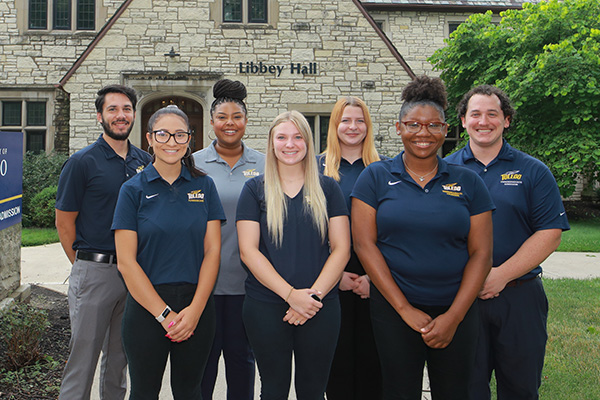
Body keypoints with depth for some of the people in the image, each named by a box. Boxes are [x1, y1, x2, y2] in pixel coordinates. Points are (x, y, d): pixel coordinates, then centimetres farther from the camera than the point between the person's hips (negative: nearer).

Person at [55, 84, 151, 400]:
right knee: (84, 353, 3)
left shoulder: (146, 162, 8)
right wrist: (84, 264, -1)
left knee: (120, 355, 17)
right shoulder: (82, 162, -7)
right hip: (95, 272, -4)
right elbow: (64, 222, -4)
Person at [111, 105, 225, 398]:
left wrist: (195, 309, -10)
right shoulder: (133, 189, -2)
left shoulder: (204, 186, 4)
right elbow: (126, 261, -7)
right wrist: (165, 314, -11)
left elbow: (212, 251, 0)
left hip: (197, 304, 2)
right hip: (146, 305, -1)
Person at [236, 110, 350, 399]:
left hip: (321, 307, 1)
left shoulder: (327, 188, 5)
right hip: (265, 307, -1)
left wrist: (314, 294, -12)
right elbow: (248, 251, -6)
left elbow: (341, 249, 0)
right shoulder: (255, 189, 2)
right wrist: (291, 294, -15)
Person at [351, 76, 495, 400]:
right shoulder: (375, 177, 0)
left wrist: (454, 316, -8)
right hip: (393, 309, -1)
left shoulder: (467, 182, 4)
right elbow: (364, 244, -6)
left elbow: (481, 253, 1)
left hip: (456, 312, 2)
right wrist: (404, 308, -10)